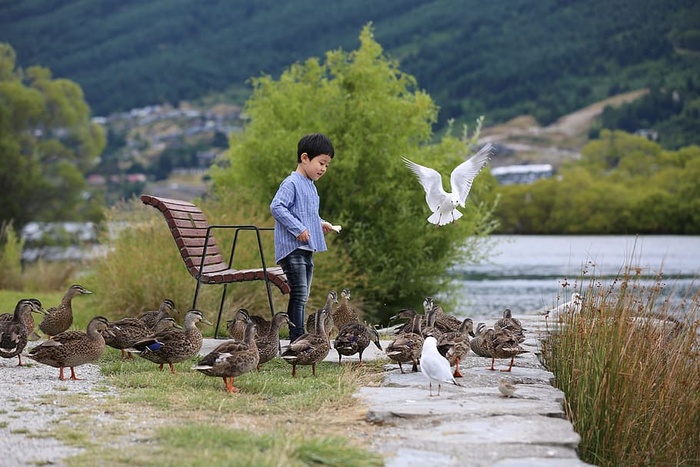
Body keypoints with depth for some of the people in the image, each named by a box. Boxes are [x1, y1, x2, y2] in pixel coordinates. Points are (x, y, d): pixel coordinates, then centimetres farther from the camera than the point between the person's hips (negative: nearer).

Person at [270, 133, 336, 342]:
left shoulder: (310, 186, 19)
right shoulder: (291, 183, -11)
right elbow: (276, 207, -22)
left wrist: (320, 223, 13)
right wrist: (298, 229, -24)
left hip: (307, 250, 10)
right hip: (292, 248, -10)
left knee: (302, 296, 11)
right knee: (299, 295, -12)